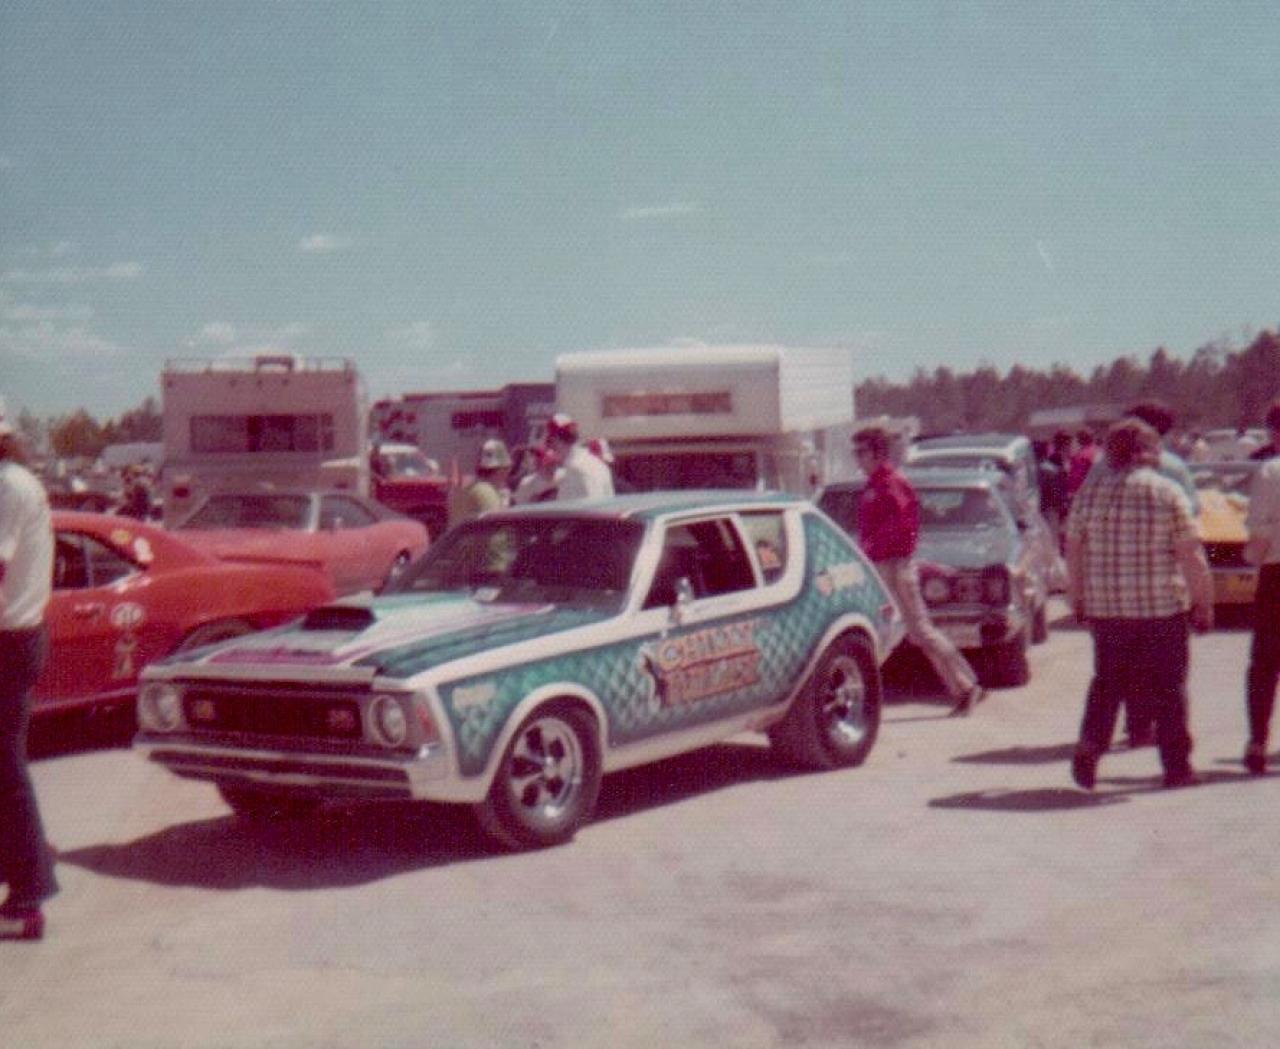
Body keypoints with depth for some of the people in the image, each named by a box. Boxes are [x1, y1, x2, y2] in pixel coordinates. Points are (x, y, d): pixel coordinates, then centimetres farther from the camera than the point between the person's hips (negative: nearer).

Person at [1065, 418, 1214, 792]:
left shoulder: (1089, 492, 4)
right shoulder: (1167, 492, -6)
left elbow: (1073, 552, 7)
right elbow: (1192, 557, -8)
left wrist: (1077, 600, 17)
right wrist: (1204, 603, 0)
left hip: (1105, 607, 3)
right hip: (1162, 607, -3)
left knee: (1107, 683, 15)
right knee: (1168, 688, 7)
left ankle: (1090, 744, -4)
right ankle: (1177, 767, 12)